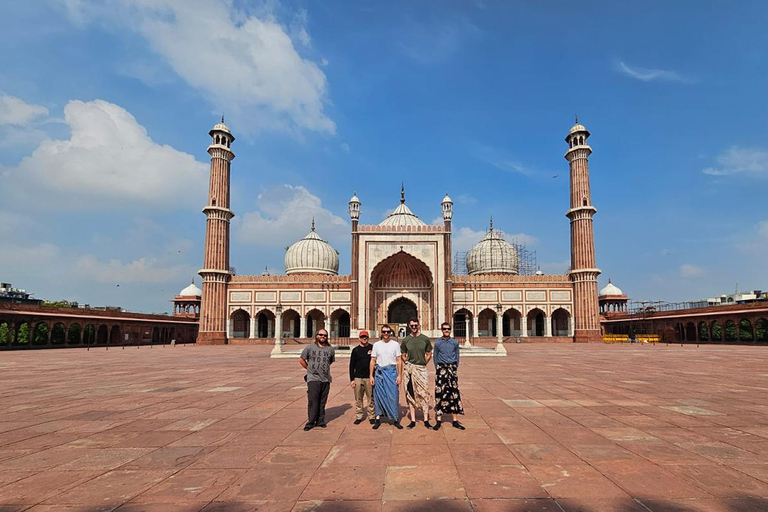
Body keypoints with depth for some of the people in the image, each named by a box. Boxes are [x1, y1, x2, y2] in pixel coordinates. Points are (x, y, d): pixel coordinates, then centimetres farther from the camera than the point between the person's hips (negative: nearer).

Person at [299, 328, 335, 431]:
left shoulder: (330, 349, 7)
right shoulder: (309, 348, -1)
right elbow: (301, 359, 8)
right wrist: (309, 368, 8)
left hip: (326, 379, 3)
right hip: (313, 379, -3)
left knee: (322, 402, 8)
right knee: (312, 402, -6)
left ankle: (320, 421, 18)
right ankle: (311, 422, 4)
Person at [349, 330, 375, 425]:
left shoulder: (372, 348, 4)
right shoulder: (356, 350, 7)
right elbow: (352, 365, 8)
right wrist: (352, 379, 2)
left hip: (369, 377, -1)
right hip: (358, 377, 1)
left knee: (371, 398, 2)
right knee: (358, 399, 4)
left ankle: (371, 416, 12)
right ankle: (359, 416, 14)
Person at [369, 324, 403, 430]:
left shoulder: (395, 344, 3)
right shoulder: (376, 345, 6)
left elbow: (399, 361, 3)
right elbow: (373, 361, 7)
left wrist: (399, 375, -4)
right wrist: (371, 376, 2)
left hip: (391, 371, -1)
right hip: (379, 372, 1)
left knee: (393, 395, -2)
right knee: (379, 395, 4)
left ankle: (396, 419, 7)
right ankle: (378, 419, 13)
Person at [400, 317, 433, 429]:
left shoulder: (425, 339, 2)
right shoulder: (406, 340, 4)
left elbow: (429, 354, 11)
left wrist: (423, 363, 4)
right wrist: (409, 364, 5)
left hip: (422, 369, -1)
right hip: (409, 369, 1)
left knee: (424, 394, -3)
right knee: (411, 394, 4)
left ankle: (426, 420, 4)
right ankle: (413, 420, 11)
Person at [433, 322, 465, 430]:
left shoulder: (455, 343, 6)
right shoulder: (437, 343, 3)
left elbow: (457, 356, 11)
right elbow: (435, 357, 7)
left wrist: (455, 368, 6)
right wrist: (438, 369, 3)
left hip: (452, 368, 1)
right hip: (441, 369, -1)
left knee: (454, 393, 0)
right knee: (440, 394, -3)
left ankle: (455, 421, 7)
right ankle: (438, 420, 6)